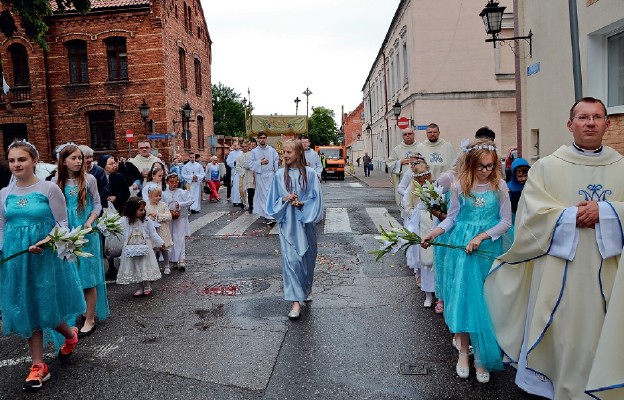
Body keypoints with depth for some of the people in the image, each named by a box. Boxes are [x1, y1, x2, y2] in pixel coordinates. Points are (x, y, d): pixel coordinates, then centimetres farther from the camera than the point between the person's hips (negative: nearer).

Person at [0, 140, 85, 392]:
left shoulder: (49, 189, -8)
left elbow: (62, 224, -7)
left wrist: (45, 242, -23)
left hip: (46, 256, -4)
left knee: (46, 307, 4)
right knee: (27, 309, 10)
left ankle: (70, 335, 37)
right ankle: (38, 366, 22)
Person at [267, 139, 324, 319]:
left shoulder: (310, 173, -4)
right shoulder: (280, 175, 1)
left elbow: (316, 199, -3)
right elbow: (274, 200, 7)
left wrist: (301, 203, -17)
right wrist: (284, 200, -12)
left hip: (305, 222, 0)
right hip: (287, 223, 0)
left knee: (306, 256, 13)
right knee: (291, 259, -6)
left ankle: (307, 287, 40)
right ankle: (296, 301, -3)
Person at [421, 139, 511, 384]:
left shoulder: (499, 186, -2)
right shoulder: (459, 186, 0)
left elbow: (506, 222, -2)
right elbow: (452, 217, 6)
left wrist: (482, 236, -14)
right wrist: (434, 233, -10)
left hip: (489, 247, 0)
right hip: (462, 245, 0)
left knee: (485, 299, 3)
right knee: (464, 294, -2)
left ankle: (482, 356, 15)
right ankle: (464, 351, 10)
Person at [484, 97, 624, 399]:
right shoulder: (547, 167, -1)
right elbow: (532, 212, -9)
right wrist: (574, 215, -16)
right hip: (558, 271, -2)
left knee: (599, 334, 9)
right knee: (558, 336, 6)